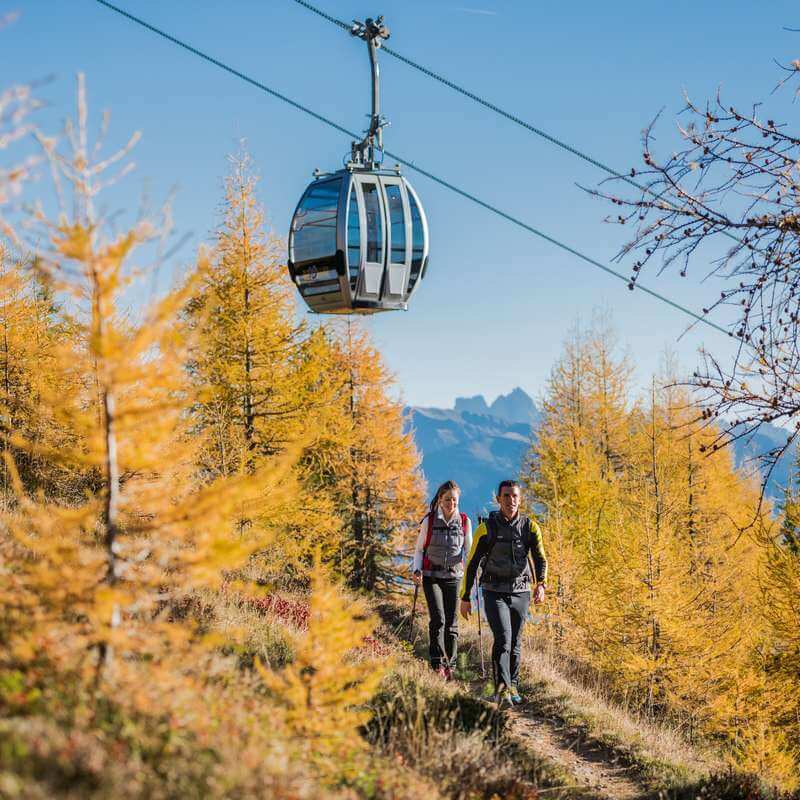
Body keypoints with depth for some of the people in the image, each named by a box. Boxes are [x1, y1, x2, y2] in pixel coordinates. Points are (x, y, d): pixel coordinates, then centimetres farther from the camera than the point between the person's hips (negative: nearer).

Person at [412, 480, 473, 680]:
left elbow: (468, 551, 11)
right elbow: (419, 549, 5)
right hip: (432, 576, -2)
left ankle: (449, 666, 11)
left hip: (454, 576, 2)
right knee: (438, 619, -16)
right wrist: (416, 570, -10)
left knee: (452, 623, 0)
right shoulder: (429, 521, -2)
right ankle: (438, 664, -10)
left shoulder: (464, 521, 2)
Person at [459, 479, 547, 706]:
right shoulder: (487, 527, -5)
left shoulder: (530, 526, 2)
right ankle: (501, 689, -24)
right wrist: (465, 597, 0)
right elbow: (472, 563, 0)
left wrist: (541, 584, -23)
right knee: (502, 639, -19)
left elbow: (540, 558, -4)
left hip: (521, 593, 3)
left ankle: (512, 686, 28)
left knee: (515, 643, 13)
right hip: (495, 593, -3)